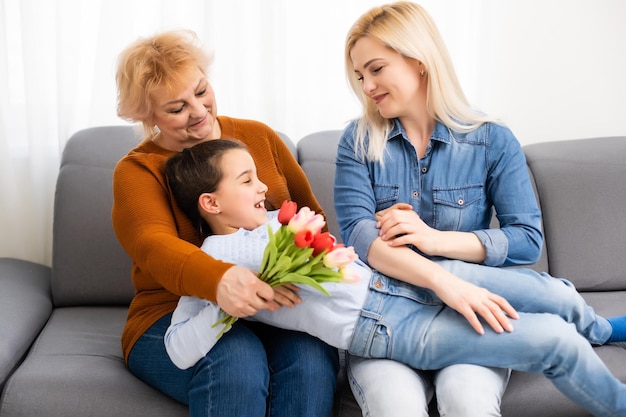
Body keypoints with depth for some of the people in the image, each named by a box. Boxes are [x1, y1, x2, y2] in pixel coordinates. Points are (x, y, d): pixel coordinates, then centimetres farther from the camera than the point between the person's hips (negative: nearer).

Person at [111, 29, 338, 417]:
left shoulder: (260, 137, 13)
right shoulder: (137, 170, 1)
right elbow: (155, 247, -19)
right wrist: (218, 280, -41)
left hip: (276, 308, 3)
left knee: (311, 357, -31)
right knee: (236, 363, -35)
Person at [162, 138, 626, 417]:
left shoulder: (275, 219, 15)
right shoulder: (215, 257, -7)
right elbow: (179, 349, -14)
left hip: (397, 278, 8)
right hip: (389, 327, -7)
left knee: (555, 294, 5)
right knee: (553, 340, -10)